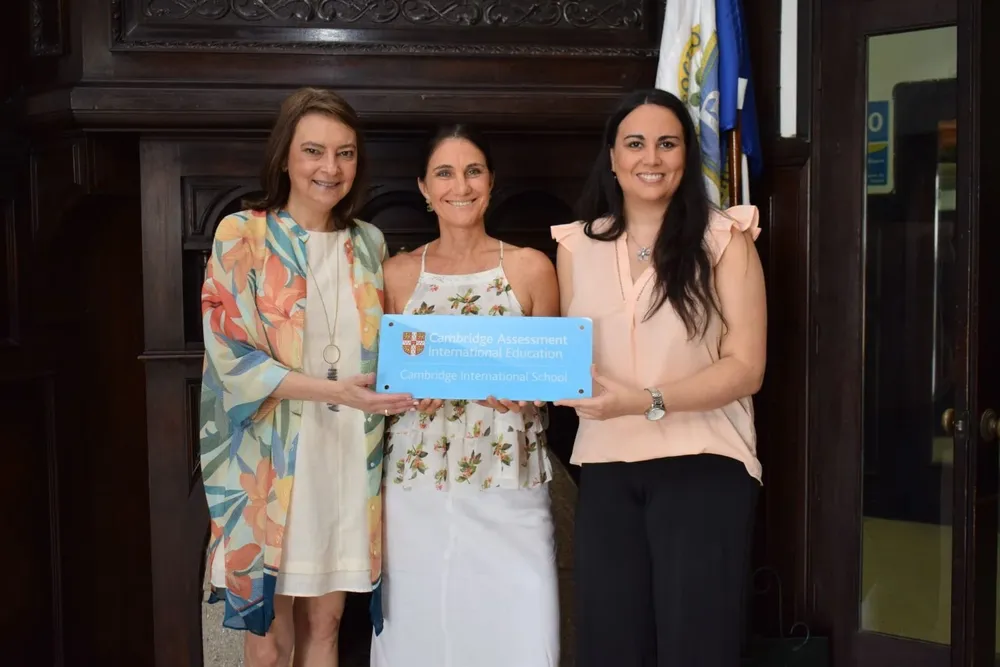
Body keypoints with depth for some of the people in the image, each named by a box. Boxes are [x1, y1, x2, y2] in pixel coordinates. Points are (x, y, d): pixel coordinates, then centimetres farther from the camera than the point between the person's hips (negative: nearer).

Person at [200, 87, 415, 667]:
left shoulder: (369, 243, 10)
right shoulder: (243, 236, -4)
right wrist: (332, 391, -20)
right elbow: (231, 357, -11)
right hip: (270, 461, -4)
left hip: (348, 456, 4)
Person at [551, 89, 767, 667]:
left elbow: (745, 367, -8)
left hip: (703, 467, -3)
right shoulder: (576, 246, 9)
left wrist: (646, 401, -21)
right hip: (606, 471, 3)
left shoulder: (724, 238, -2)